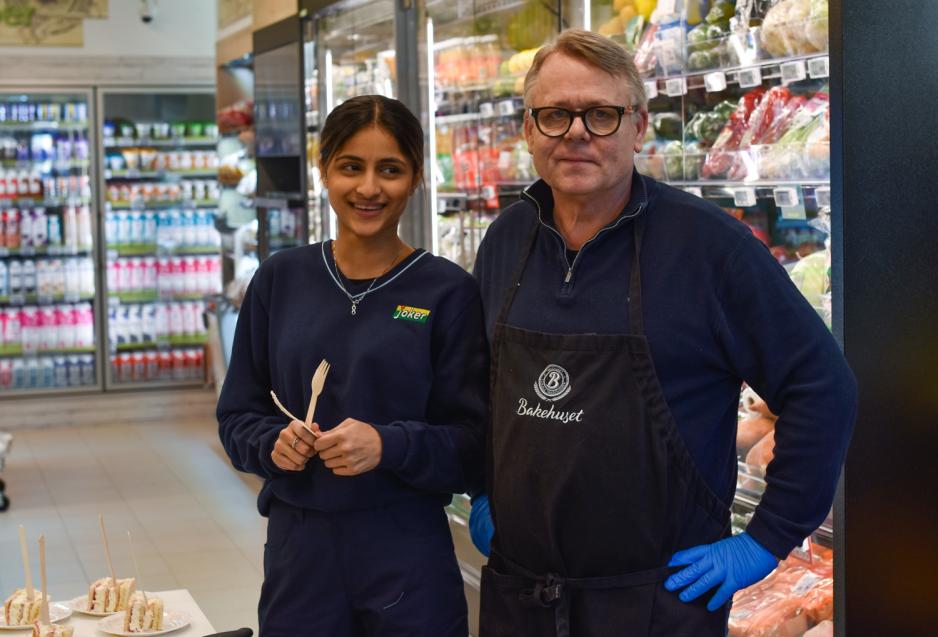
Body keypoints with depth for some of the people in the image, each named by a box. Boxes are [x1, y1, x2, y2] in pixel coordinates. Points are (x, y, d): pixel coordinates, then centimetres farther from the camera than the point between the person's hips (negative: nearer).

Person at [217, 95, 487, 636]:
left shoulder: (447, 291, -6)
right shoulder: (280, 280, 3)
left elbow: (472, 447, -6)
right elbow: (238, 415, 8)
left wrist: (388, 445, -22)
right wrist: (273, 443, -12)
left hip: (407, 554, -2)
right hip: (297, 548, 3)